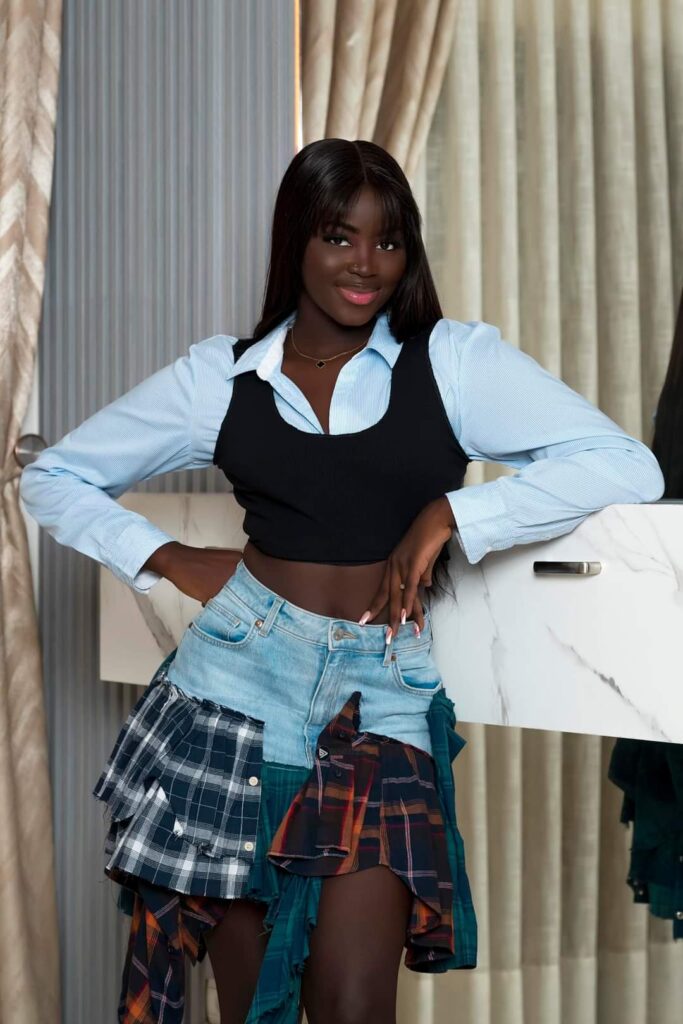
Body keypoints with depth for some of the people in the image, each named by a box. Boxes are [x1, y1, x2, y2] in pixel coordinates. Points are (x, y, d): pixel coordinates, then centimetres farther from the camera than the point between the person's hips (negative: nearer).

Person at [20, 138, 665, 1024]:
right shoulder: (221, 376, 7)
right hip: (239, 678, 2)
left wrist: (451, 514, -13)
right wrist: (170, 560, 1)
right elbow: (53, 478, 15)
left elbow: (629, 467, -9)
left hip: (381, 696, -1)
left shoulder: (454, 360, 2)